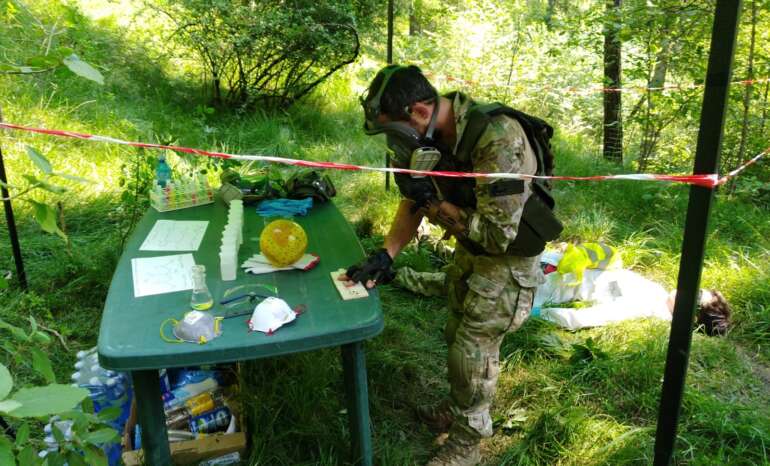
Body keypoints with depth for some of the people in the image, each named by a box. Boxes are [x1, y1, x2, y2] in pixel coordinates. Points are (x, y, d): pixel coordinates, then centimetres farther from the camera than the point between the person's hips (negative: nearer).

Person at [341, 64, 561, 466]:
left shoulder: (498, 139, -35)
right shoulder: (431, 135, -10)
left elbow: (497, 234, -34)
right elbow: (413, 200, 2)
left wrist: (433, 201, -28)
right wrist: (384, 256, -8)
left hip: (509, 255, -7)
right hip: (469, 248, 8)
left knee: (473, 350, 0)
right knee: (457, 337, 20)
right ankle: (459, 408, 44)